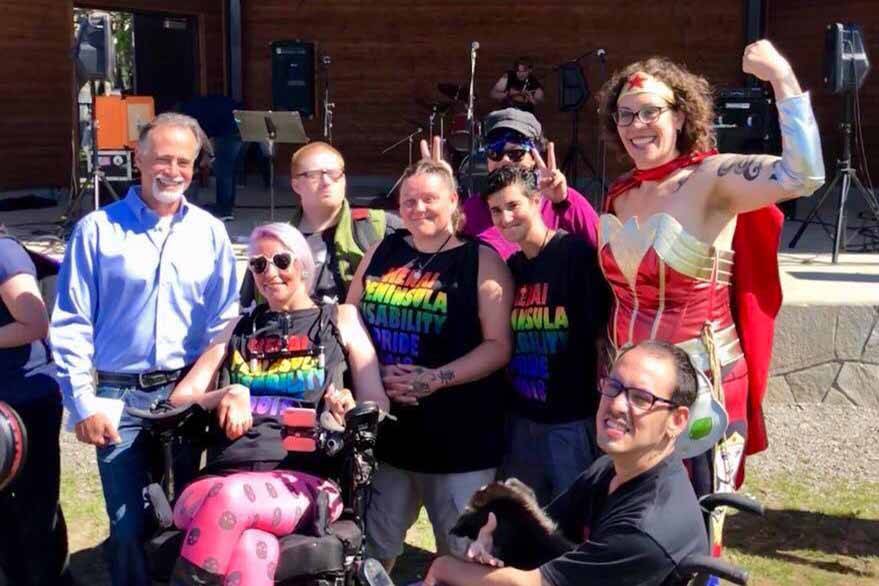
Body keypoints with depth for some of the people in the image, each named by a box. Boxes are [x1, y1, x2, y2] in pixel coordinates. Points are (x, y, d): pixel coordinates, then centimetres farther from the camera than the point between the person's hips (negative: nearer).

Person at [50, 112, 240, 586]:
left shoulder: (210, 233, 5)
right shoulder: (97, 229, -2)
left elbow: (223, 322, 6)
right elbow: (70, 325, -3)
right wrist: (82, 402, -7)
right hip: (117, 397, -2)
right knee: (128, 523, 5)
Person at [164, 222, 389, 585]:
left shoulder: (340, 320, 19)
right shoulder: (239, 329, 26)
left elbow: (378, 406, 13)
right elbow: (179, 399, 19)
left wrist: (352, 412, -11)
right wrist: (225, 395, -2)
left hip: (303, 480, -2)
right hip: (225, 474, 2)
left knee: (230, 497, -37)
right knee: (247, 549, -36)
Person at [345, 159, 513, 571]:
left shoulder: (482, 262, -4)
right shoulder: (381, 253, 10)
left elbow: (499, 346, -9)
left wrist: (435, 379, -19)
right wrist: (376, 375, -5)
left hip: (459, 433, -4)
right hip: (384, 426, 4)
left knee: (460, 554, 7)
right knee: (372, 546, 15)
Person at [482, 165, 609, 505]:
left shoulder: (577, 254, -10)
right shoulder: (510, 267, 8)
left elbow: (603, 335, -11)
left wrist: (604, 408, -13)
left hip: (574, 420, -6)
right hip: (521, 419, 6)